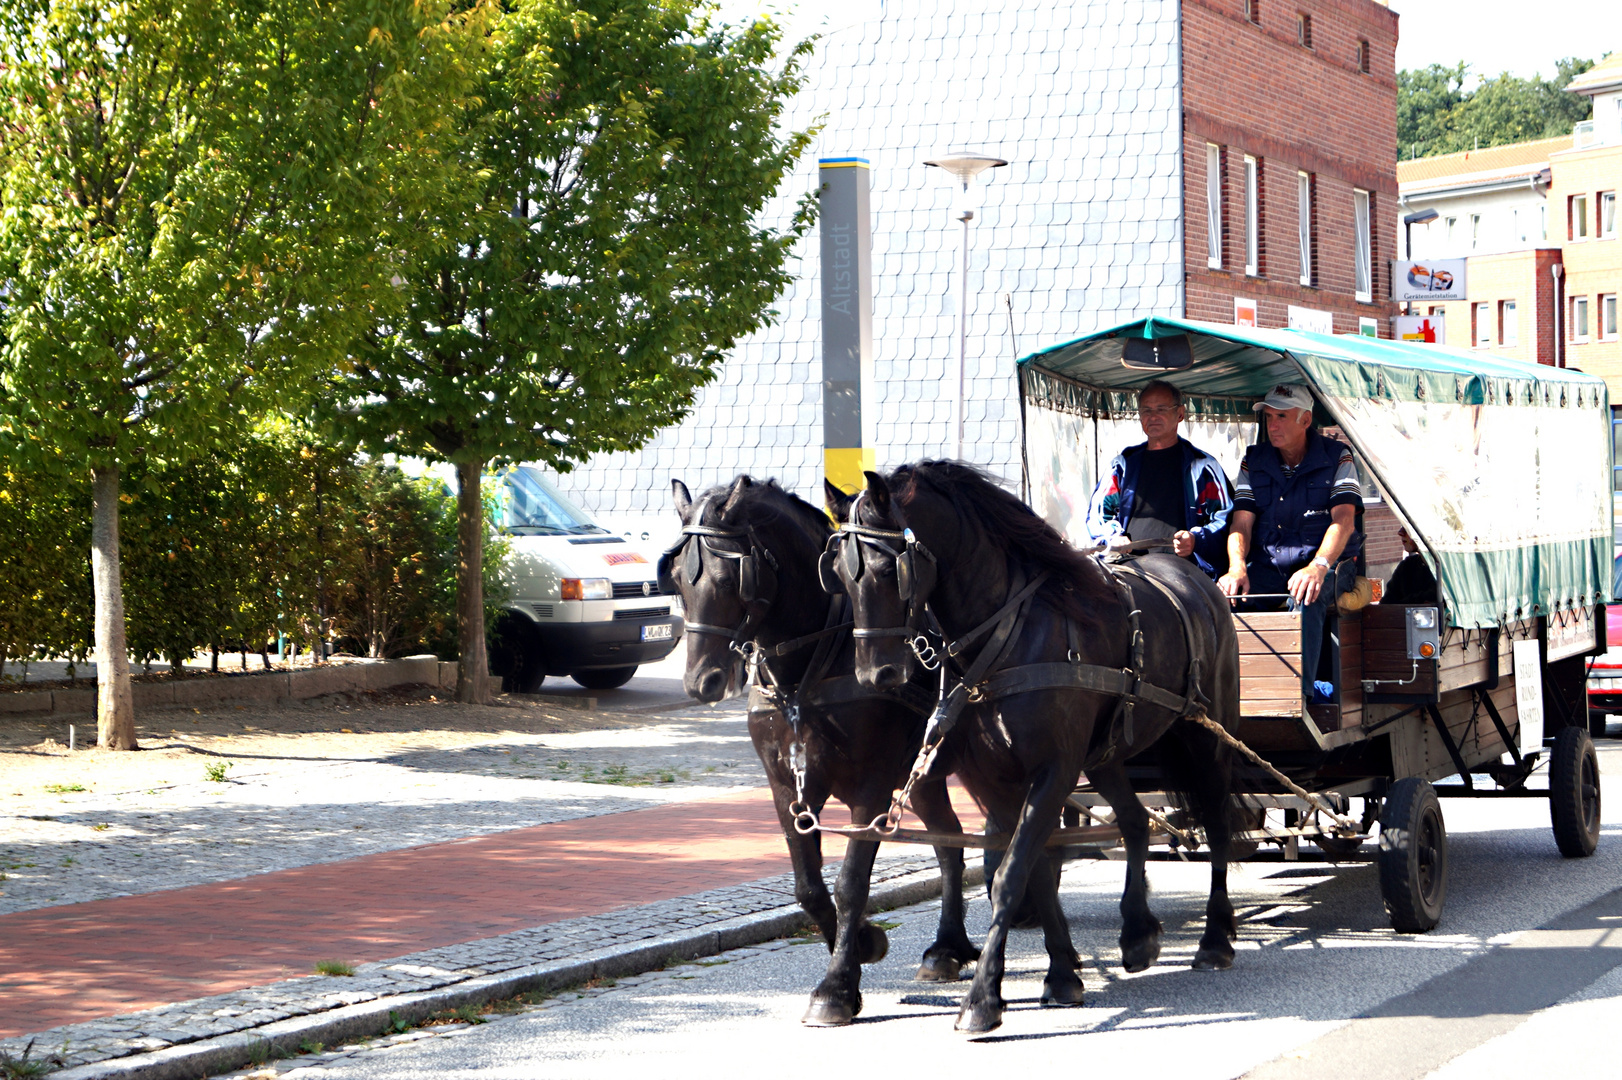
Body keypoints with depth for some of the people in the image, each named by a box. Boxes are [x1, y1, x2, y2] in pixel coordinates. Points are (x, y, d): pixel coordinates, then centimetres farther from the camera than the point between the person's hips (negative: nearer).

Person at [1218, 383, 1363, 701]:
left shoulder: (1337, 458, 1)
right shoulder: (1254, 461, 12)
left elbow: (1343, 519, -13)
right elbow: (1241, 522, 3)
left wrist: (1318, 566, -32)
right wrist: (1237, 568, -19)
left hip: (1326, 563, -3)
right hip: (1267, 565, 4)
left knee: (1305, 597, -39)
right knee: (1221, 593, -27)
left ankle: (1299, 691, -43)